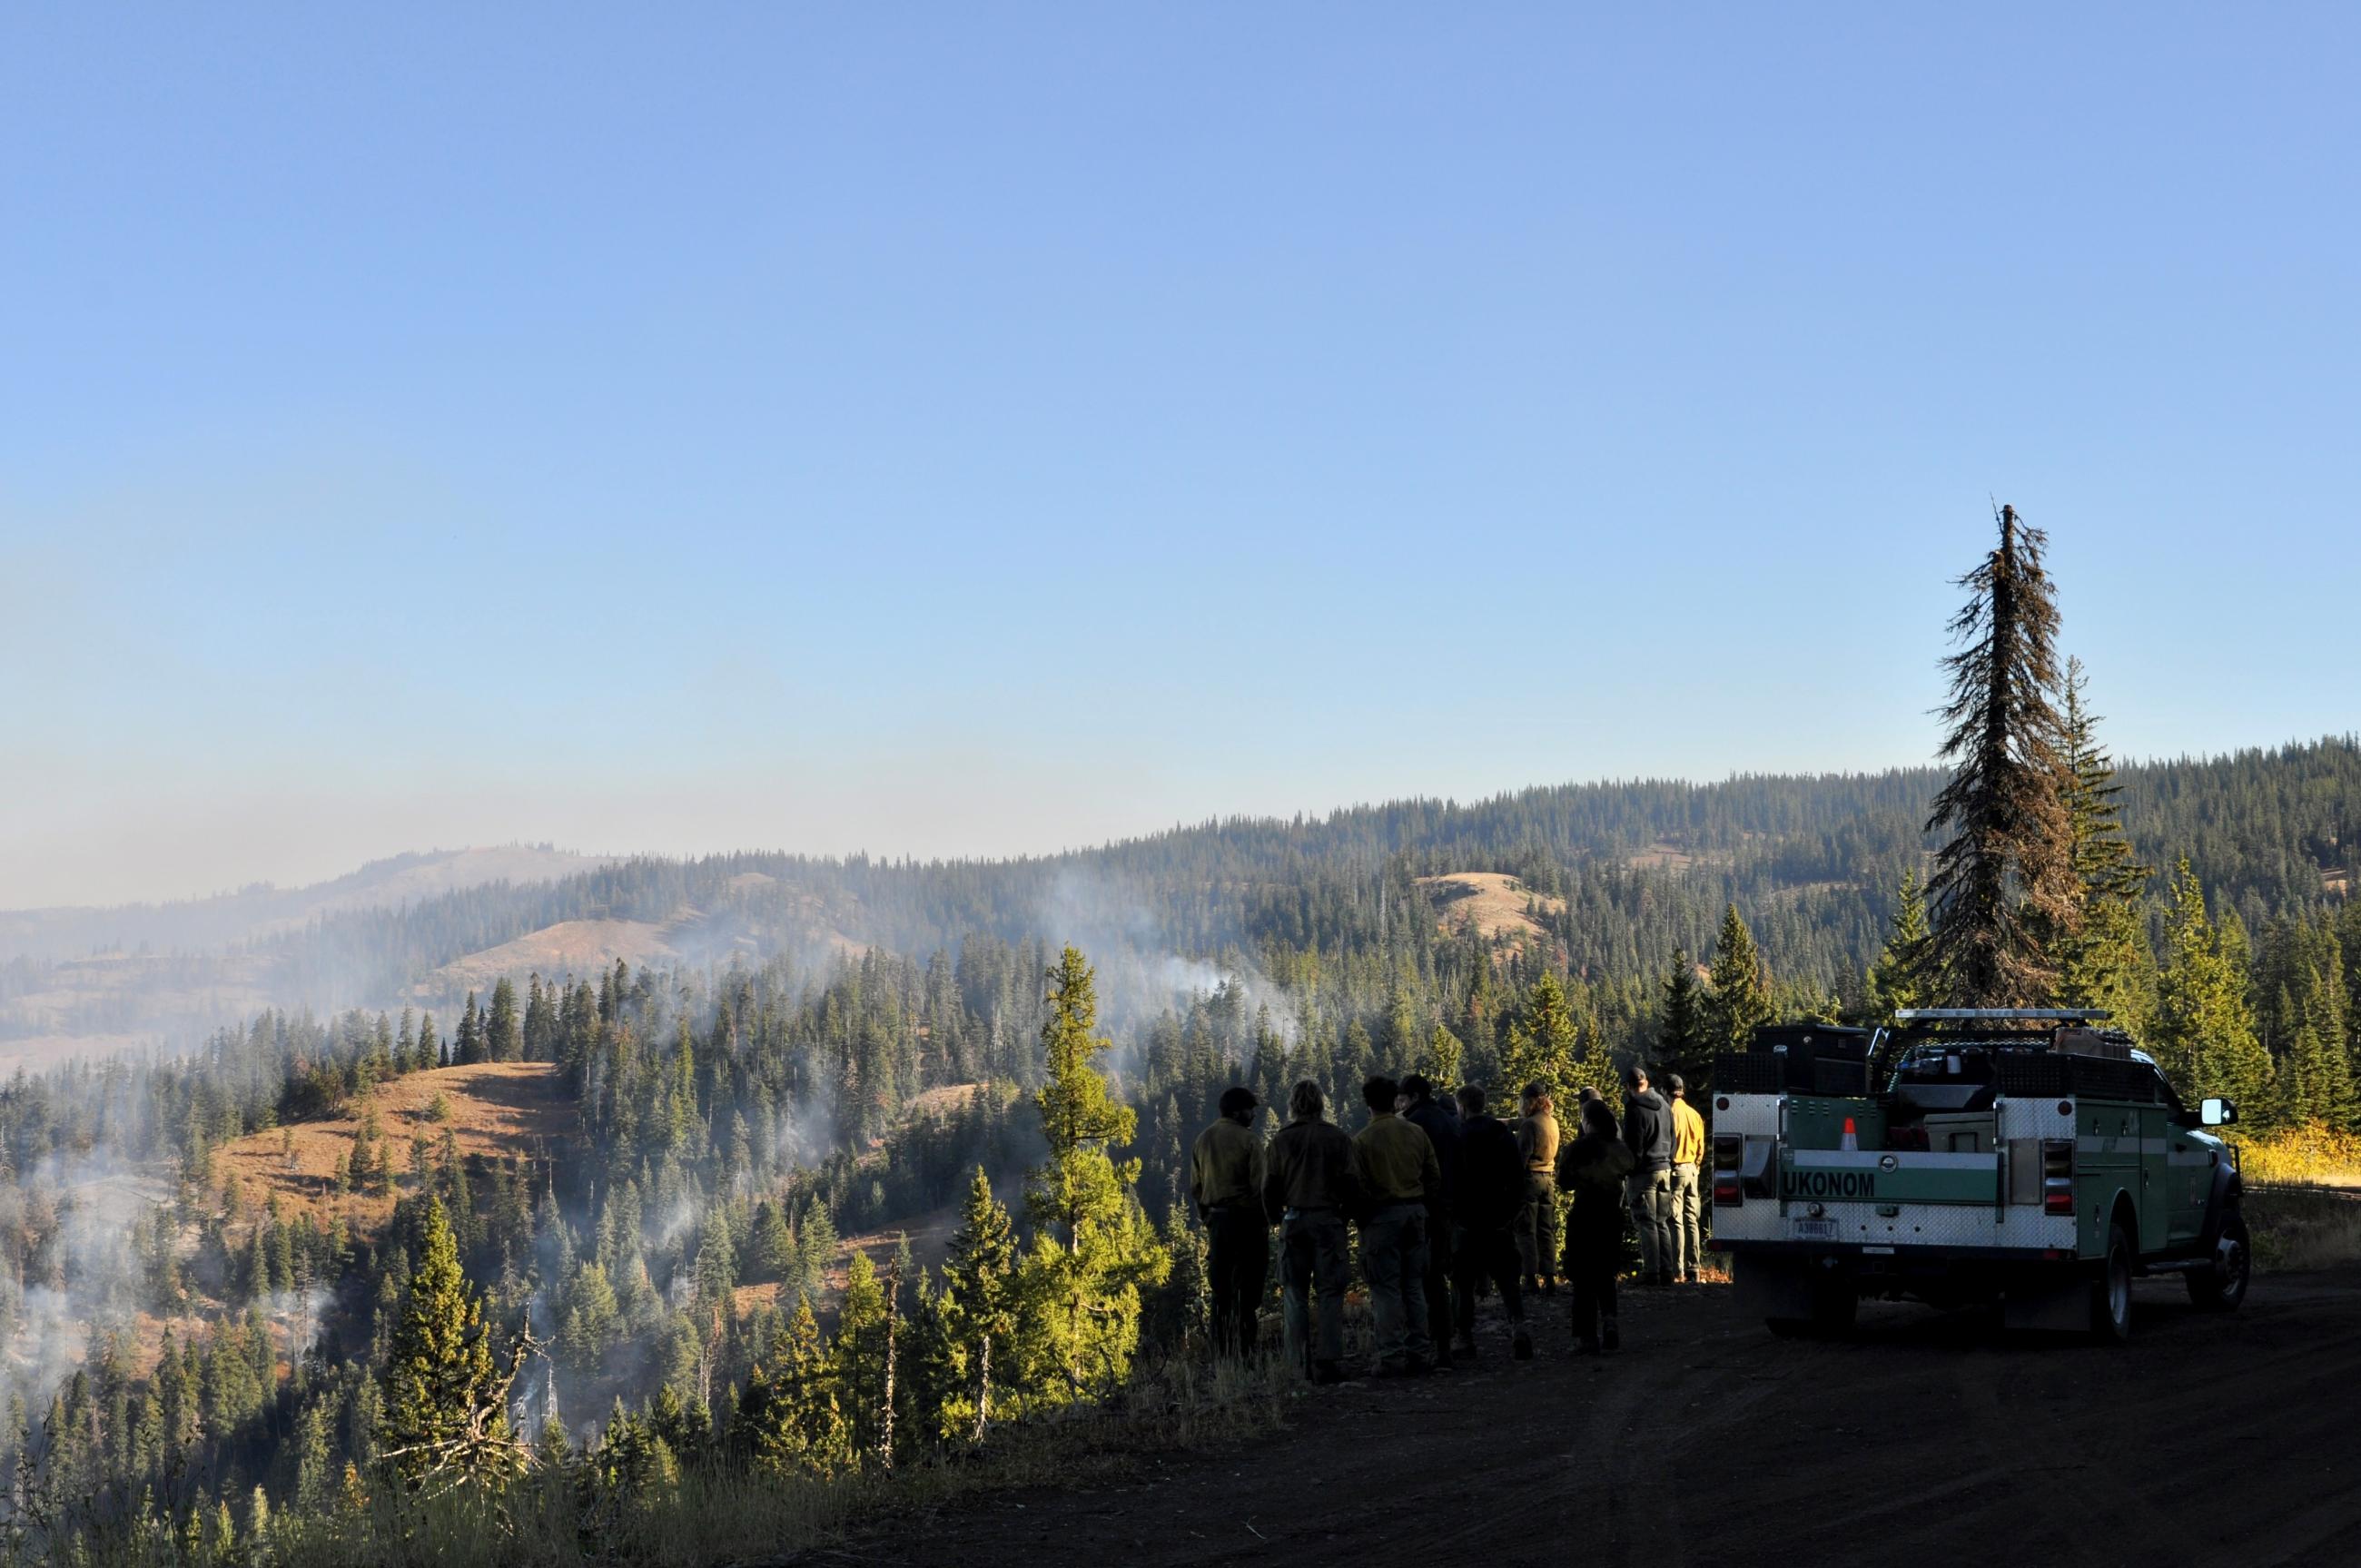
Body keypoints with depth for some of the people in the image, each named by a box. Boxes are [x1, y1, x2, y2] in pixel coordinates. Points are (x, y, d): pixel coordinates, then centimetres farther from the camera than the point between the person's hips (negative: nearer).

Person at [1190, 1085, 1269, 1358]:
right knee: (1246, 1292, -2)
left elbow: (1195, 1186, 10)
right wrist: (1265, 1220, -3)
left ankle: (1221, 1354, 10)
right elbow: (1259, 1185, -13)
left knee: (1221, 1290, 10)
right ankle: (1243, 1352, -6)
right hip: (1246, 1220, -6)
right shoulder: (1248, 1140, -10)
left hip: (1216, 1220, 6)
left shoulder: (1203, 1140, 9)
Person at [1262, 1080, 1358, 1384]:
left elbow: (1269, 1188, 2)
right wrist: (1344, 1214, 10)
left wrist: (1276, 1219, 16)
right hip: (1329, 1220, -1)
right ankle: (1329, 1361, -6)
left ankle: (1298, 1366, 4)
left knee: (1296, 1294, 6)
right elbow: (1350, 1184, -5)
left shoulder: (1280, 1141, 1)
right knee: (1330, 1293, 2)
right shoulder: (1337, 1138, -1)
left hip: (1293, 1221, 1)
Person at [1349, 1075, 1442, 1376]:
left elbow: (1358, 1186, -11)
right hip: (1415, 1212, 4)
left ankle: (1392, 1357, -3)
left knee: (1385, 1288, -1)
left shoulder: (1362, 1140, -10)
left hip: (1381, 1215, -4)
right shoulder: (1415, 1133, 3)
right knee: (1414, 1286, 12)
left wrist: (1360, 1218, 3)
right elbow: (1435, 1177, 6)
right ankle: (1418, 1353, 13)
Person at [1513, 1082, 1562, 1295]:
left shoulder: (1530, 1124, -14)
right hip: (1549, 1178, 7)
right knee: (1547, 1231, 9)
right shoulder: (1552, 1121, 11)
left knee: (1526, 1231, -2)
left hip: (1530, 1177, -7)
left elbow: (1523, 1155, -17)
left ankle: (1532, 1278, -7)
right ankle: (1550, 1279, 5)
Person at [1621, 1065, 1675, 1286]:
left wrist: (1630, 1168, -5)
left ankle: (1651, 1271, -9)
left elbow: (1633, 1145, -14)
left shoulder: (1634, 1109, -13)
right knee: (1662, 1222, 12)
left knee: (1647, 1223, -5)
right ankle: (1666, 1272, 9)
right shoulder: (1665, 1107, 11)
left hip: (1644, 1172, -7)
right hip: (1665, 1169, 7)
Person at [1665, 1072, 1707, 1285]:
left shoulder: (1670, 1113, -11)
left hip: (1675, 1169, -7)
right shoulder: (1694, 1115, 10)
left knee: (1676, 1221, -6)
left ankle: (1678, 1272, -9)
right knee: (1691, 1220, 10)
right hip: (1692, 1170, 7)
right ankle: (1694, 1270, 10)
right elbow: (1701, 1149, 14)